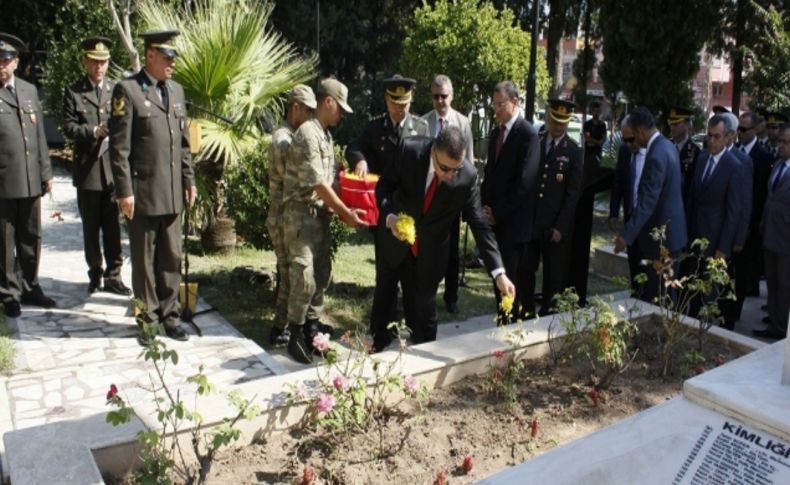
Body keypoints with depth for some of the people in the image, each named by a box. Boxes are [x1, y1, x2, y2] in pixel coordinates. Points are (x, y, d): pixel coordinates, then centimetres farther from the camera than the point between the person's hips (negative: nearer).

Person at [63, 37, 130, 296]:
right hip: (88, 168, 0)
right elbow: (69, 128, -4)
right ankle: (95, 274, 23)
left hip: (114, 167, 1)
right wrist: (95, 131, -18)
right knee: (91, 227, 10)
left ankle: (113, 275, 12)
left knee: (113, 225, 3)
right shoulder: (73, 92, 4)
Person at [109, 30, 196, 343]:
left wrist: (189, 180, 12)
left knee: (171, 258, 11)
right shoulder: (128, 90, -6)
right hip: (142, 192, -5)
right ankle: (147, 320, 19)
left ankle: (168, 315, 24)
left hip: (173, 193, 5)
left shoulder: (176, 90, 13)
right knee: (144, 260, 7)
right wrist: (124, 191, -13)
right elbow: (119, 147, -10)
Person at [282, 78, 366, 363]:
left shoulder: (325, 135, 13)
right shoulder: (308, 134, -16)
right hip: (301, 213, -9)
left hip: (321, 214, 9)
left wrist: (338, 210, 3)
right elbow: (317, 184, -19)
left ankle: (312, 329, 23)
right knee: (304, 276, -8)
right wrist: (345, 212, -14)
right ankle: (296, 336, 3)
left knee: (322, 274, 11)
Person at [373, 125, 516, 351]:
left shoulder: (468, 176, -23)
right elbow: (384, 186, -12)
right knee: (383, 296, 19)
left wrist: (498, 272, -26)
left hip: (430, 250, -1)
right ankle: (378, 343, 42)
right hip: (396, 238, 1)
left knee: (423, 308, 5)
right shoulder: (410, 149, -24)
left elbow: (479, 223, -20)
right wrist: (390, 216, -32)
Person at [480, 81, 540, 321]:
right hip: (495, 218, 7)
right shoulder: (495, 133, 13)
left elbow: (524, 182, -16)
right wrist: (485, 206, 4)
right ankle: (502, 320, 22)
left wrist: (498, 212, -12)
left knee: (512, 278, -3)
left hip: (513, 221, -7)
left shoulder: (528, 135, -11)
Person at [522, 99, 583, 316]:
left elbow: (573, 193, -5)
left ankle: (548, 313, 20)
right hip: (529, 221, 3)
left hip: (556, 225, -3)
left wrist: (560, 226, -11)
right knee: (525, 270, 7)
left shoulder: (573, 151, -2)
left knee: (554, 276, 7)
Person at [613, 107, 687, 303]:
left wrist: (627, 234, -27)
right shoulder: (666, 145, 8)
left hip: (661, 234, -10)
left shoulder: (656, 155, -23)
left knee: (658, 292, 0)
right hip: (669, 228, 10)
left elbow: (647, 201, -27)